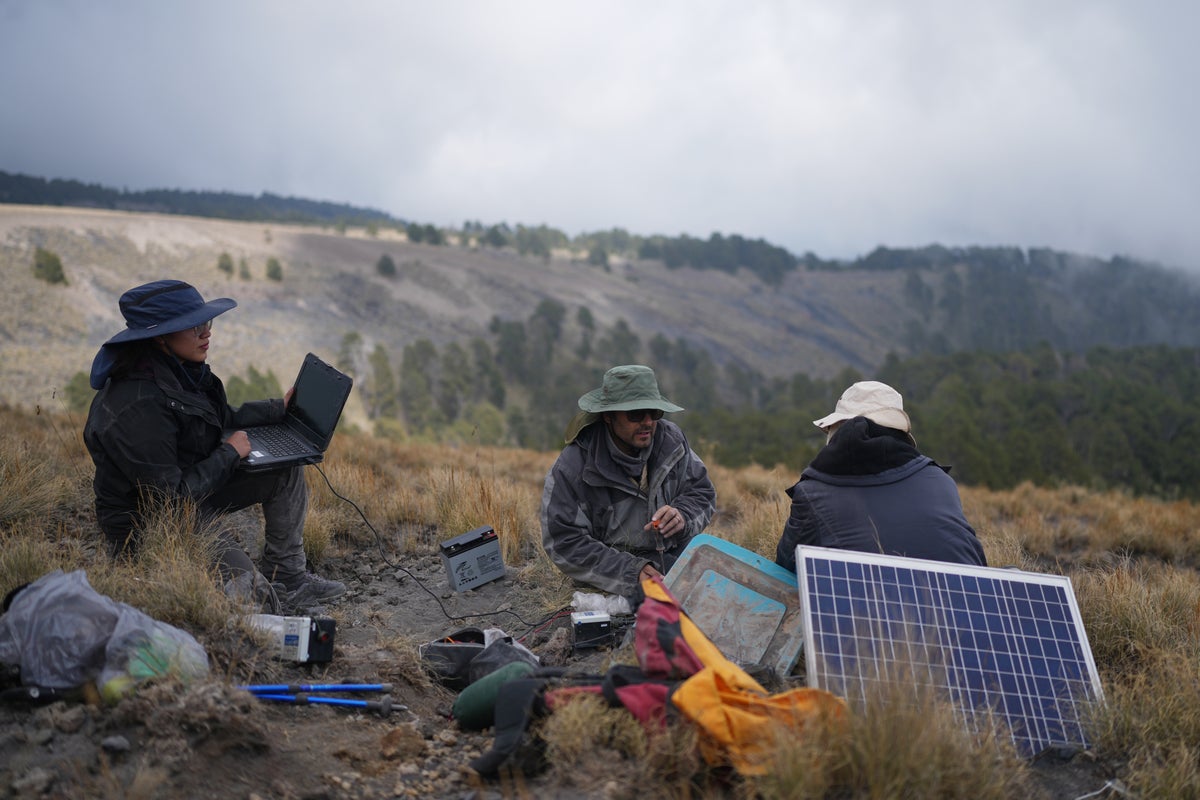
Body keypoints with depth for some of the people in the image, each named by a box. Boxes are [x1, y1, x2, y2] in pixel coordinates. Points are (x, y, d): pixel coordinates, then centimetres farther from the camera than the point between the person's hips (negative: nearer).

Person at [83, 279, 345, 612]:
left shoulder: (178, 371, -2)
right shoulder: (138, 405, -31)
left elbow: (221, 417, 17)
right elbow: (171, 495, -28)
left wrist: (280, 408, 16)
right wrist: (229, 453, -17)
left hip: (193, 490, 10)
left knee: (285, 471, 4)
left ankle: (287, 575, 10)